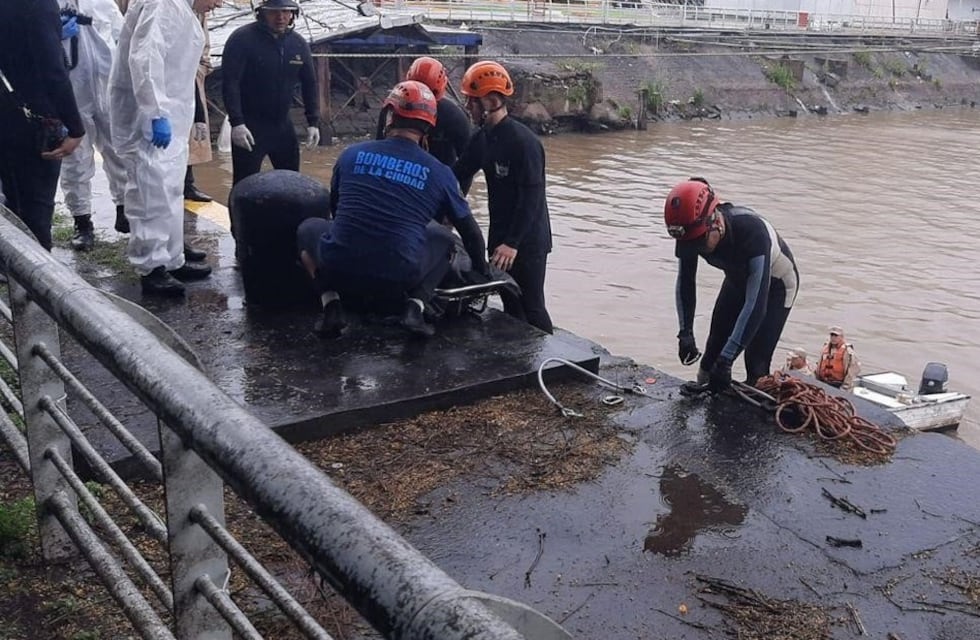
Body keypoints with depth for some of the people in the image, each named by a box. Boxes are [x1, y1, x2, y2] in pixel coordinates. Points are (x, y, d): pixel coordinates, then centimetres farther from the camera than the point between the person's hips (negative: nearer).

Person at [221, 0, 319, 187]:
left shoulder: (298, 43, 4)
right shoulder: (242, 39, -12)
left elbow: (309, 84, 10)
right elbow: (229, 83, -16)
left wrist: (313, 122, 4)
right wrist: (237, 123, -24)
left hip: (283, 126, 6)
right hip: (249, 127, -5)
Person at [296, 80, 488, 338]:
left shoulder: (352, 154, 7)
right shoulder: (439, 172, 4)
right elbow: (470, 231, 15)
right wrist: (481, 271, 34)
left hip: (340, 270, 0)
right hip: (400, 278, 0)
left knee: (308, 228, 31)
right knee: (445, 238, 26)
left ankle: (332, 305, 10)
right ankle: (414, 307, 6)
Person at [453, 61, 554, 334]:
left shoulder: (523, 141, -20)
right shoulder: (482, 139, 6)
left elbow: (531, 197, -24)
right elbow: (459, 175, 11)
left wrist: (513, 243, -27)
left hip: (527, 242, -8)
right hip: (500, 239, 8)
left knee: (532, 309, -4)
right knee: (510, 307, 16)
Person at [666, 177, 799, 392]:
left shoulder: (752, 230, -42)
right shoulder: (690, 235, -26)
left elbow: (756, 302, -42)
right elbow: (685, 283, -8)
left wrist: (726, 360, -43)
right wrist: (685, 332, -19)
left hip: (775, 283, -5)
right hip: (738, 278, 5)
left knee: (756, 360, -12)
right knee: (715, 346, 8)